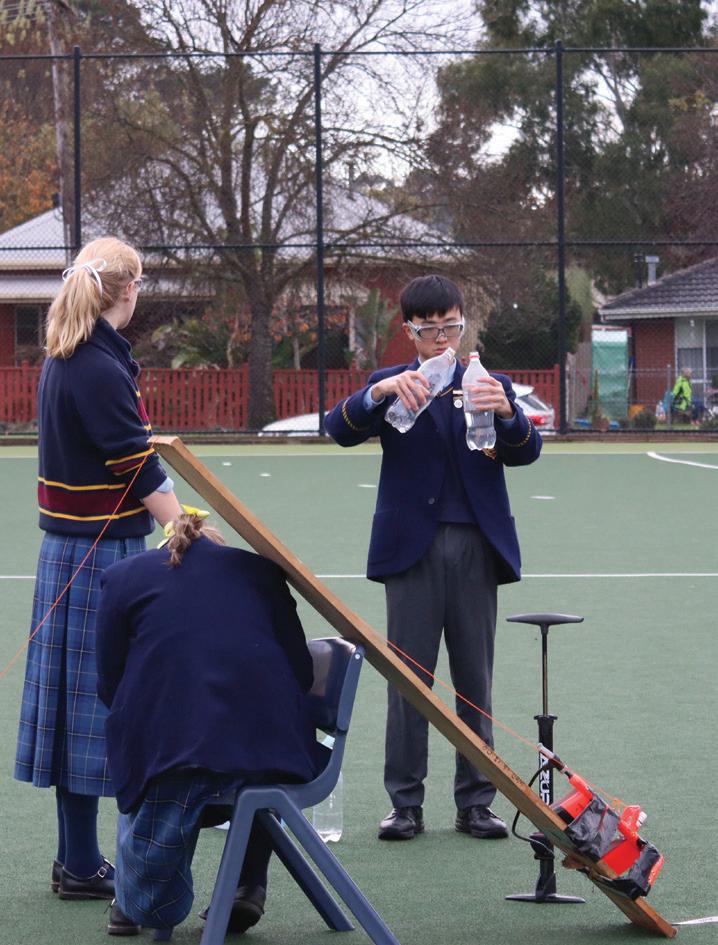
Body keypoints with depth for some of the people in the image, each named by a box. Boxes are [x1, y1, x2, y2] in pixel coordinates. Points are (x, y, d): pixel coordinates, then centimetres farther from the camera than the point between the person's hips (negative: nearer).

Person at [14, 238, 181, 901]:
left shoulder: (65, 360, 11)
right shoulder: (100, 369, -18)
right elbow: (141, 474, -21)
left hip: (70, 543, 9)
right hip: (101, 552, -9)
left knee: (79, 701, 13)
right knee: (94, 697, -3)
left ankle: (77, 857, 20)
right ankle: (81, 867, 3)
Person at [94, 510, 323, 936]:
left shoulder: (124, 576, 19)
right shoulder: (259, 571, 21)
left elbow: (109, 683, 15)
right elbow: (301, 672, 16)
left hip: (168, 741, -1)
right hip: (271, 738, 2)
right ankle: (249, 889, 26)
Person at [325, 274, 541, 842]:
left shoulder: (491, 385, 12)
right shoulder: (392, 386, 8)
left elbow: (526, 452, -3)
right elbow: (341, 431, -9)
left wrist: (506, 415, -25)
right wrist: (379, 394, -28)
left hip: (477, 548, 1)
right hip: (413, 547, -1)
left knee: (476, 681, 5)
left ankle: (475, 803, 11)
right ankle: (405, 804, 3)